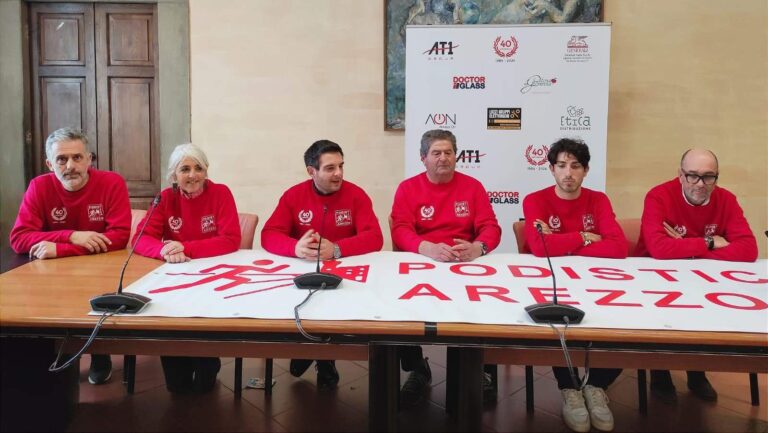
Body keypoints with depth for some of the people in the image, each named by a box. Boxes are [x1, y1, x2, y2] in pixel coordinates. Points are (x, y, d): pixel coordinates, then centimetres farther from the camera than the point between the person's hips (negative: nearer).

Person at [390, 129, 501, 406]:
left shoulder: (472, 186, 8)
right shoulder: (407, 188, 4)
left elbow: (490, 227, 1)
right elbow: (400, 231, -8)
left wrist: (477, 247, -24)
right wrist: (428, 248, -30)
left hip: (465, 266, 1)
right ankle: (418, 370, -2)